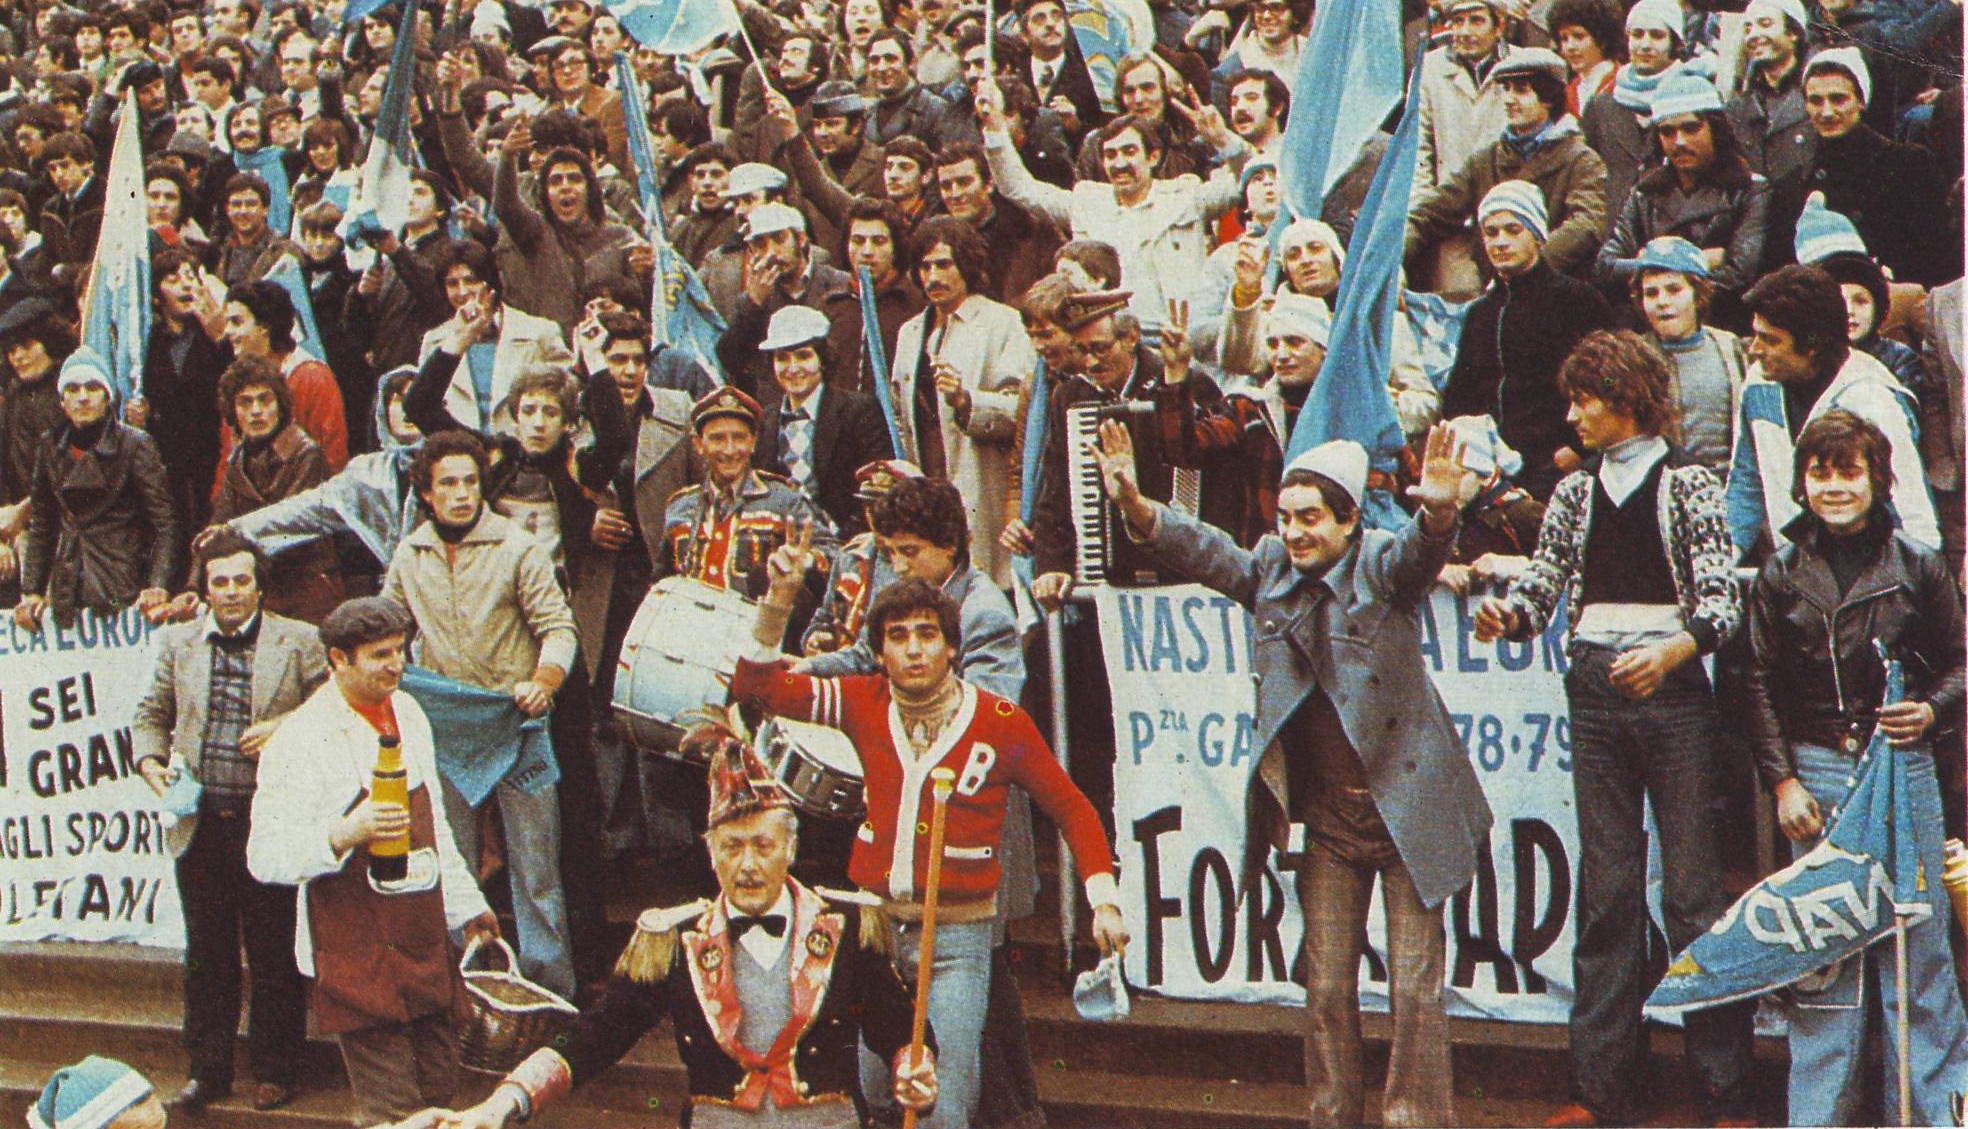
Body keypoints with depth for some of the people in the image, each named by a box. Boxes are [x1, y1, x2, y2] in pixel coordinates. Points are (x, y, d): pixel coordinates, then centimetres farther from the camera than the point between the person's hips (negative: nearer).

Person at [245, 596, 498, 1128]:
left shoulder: (407, 713, 10)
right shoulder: (300, 740, -14)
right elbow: (265, 857, -18)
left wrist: (465, 904, 26)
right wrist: (344, 833, -33)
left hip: (424, 944, 7)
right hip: (357, 959, -7)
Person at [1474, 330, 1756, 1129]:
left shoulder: (1686, 484, 3)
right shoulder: (1575, 493, 16)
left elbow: (1722, 600, -5)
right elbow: (1541, 589, 12)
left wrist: (1670, 651, -22)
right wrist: (1505, 616, -10)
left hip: (1672, 691, -4)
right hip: (1595, 694, 4)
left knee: (1694, 889, -5)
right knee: (1606, 890, 4)